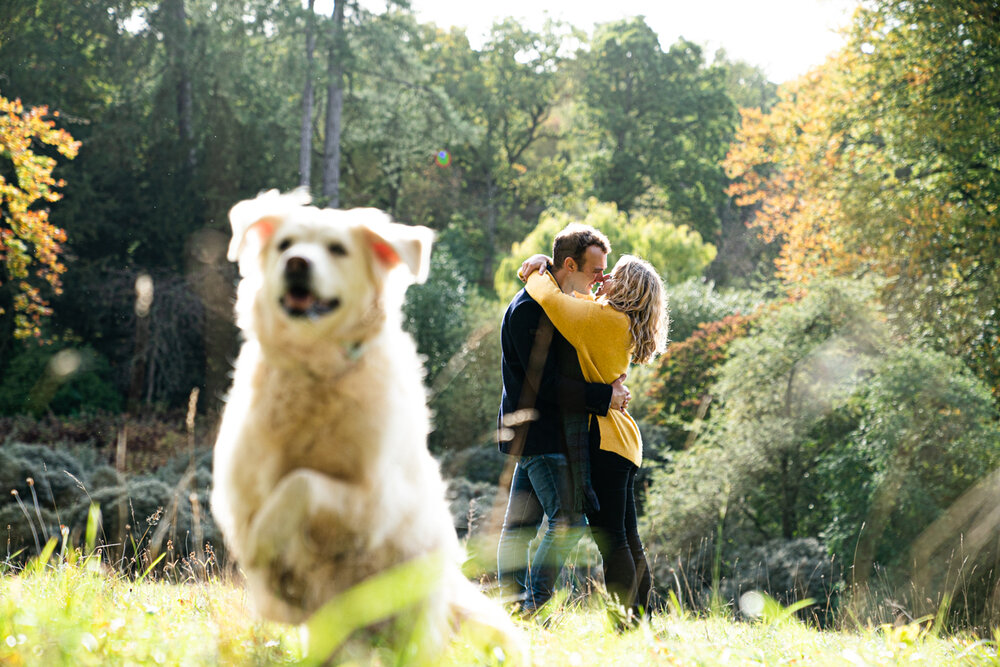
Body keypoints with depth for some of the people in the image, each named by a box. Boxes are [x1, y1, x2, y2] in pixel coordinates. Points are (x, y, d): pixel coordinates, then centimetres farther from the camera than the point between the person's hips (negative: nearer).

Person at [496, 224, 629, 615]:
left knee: (521, 523, 10)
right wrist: (604, 397, -18)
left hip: (536, 432, 10)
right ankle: (535, 604, -8)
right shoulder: (529, 308, -16)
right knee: (569, 519, -11)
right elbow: (545, 382, -20)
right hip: (538, 433, -10)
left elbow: (565, 369, 23)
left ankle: (515, 607, 14)